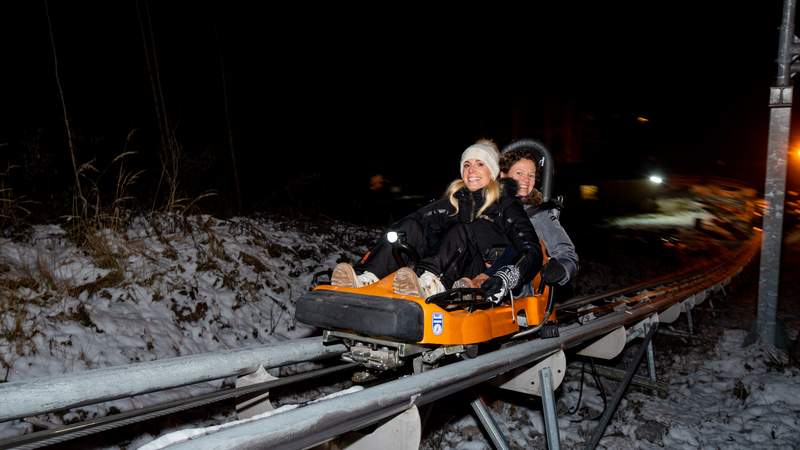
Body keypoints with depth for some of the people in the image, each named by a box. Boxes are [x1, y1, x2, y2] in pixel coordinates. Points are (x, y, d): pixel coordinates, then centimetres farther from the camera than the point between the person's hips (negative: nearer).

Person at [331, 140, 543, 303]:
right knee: (411, 227, -15)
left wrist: (507, 278, -29)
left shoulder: (506, 203, 3)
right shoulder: (457, 197, 18)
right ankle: (365, 278, -36)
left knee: (459, 232, -30)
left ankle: (426, 284, -57)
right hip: (447, 270, 5)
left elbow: (532, 250, -9)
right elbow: (423, 216, 5)